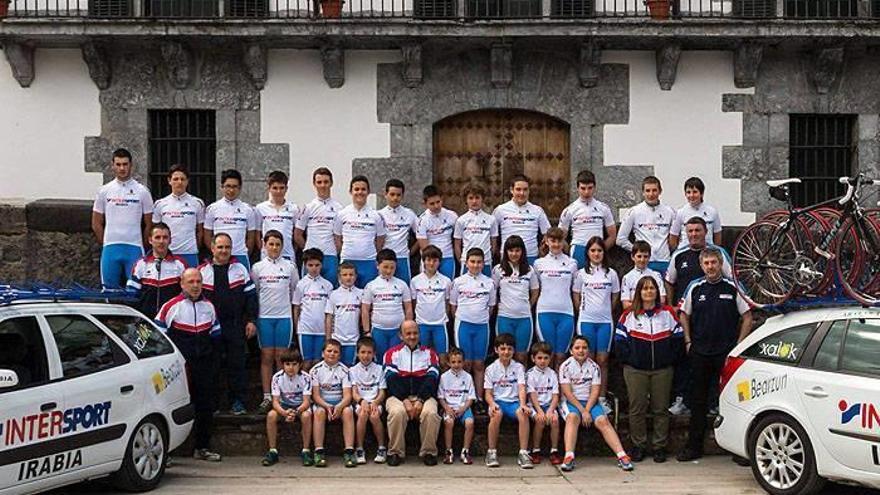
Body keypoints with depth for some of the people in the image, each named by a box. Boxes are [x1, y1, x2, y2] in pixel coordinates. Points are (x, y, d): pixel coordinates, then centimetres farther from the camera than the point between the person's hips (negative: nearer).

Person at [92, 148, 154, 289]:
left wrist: (142, 246, 5)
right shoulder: (104, 191, 5)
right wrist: (105, 244, 7)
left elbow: (149, 224, 5)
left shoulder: (142, 191, 1)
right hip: (110, 249, 2)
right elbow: (96, 224, 10)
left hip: (134, 248, -1)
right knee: (110, 288, 5)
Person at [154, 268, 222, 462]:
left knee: (206, 406, 8)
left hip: (203, 365, 5)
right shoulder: (171, 306, -5)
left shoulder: (208, 306, 11)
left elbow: (215, 333, 21)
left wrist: (208, 351, 12)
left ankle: (202, 447, 19)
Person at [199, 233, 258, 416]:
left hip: (236, 327, 0)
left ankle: (238, 401, 9)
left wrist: (251, 320, 1)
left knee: (237, 363, 2)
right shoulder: (202, 271, 5)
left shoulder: (240, 269, 7)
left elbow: (250, 296, 7)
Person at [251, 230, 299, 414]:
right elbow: (252, 293, 9)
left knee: (281, 357, 2)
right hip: (264, 316, 0)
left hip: (284, 316, 0)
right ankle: (267, 397, 7)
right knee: (266, 357, 2)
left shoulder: (290, 267, 3)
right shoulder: (257, 267, 4)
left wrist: (284, 304, 10)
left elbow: (294, 291, 11)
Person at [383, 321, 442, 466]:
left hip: (424, 396, 1)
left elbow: (432, 380, 2)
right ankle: (395, 453, -20)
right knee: (397, 412, -34)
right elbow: (392, 380, 0)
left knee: (430, 413, -32)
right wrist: (405, 400, -14)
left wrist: (420, 400, -14)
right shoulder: (392, 353, 15)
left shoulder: (429, 353, 17)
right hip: (398, 396, 0)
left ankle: (428, 452, -17)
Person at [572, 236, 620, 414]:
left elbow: (615, 296, 13)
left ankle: (602, 398, 9)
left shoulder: (611, 273, 4)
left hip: (605, 321, 1)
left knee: (602, 360, 3)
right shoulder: (582, 273, 2)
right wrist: (584, 311, 5)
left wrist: (606, 311, 9)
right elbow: (576, 296, 10)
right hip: (586, 320, -1)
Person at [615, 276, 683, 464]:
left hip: (662, 370, 1)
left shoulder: (668, 313, 6)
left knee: (660, 409, 4)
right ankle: (638, 446, 12)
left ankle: (659, 447, 12)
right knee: (637, 409, 2)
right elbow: (620, 341, 3)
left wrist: (670, 359, 0)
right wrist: (629, 359, -4)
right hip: (635, 371, -1)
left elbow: (678, 338, 6)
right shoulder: (629, 315, 3)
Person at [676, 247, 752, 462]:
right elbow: (684, 315, 18)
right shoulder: (695, 288, 7)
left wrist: (739, 344, -2)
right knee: (698, 400, 6)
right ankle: (694, 446, 12)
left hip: (727, 353, -2)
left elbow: (747, 317, 4)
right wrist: (688, 341, 9)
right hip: (700, 353, 2)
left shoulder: (732, 288, 0)